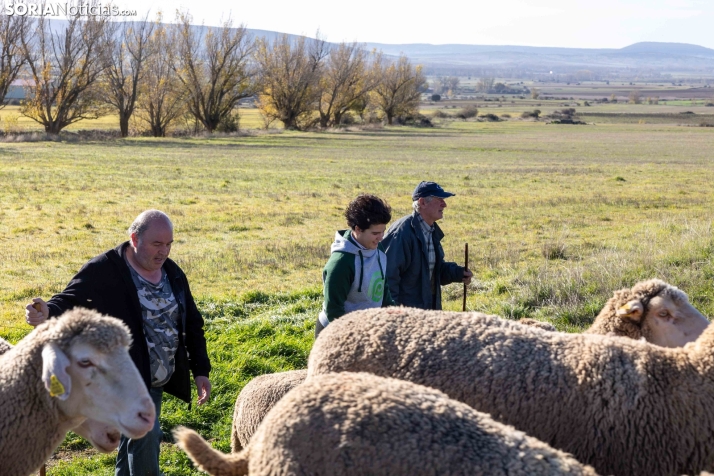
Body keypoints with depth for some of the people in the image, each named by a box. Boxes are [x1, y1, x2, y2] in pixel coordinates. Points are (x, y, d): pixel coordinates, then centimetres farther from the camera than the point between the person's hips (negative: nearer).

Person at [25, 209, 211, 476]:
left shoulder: (173, 273, 5)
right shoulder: (104, 271, -15)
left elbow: (192, 323, 12)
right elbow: (70, 301, -17)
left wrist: (200, 370, 9)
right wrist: (48, 313, -41)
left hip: (156, 379, 7)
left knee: (136, 433, 16)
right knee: (146, 432, -22)